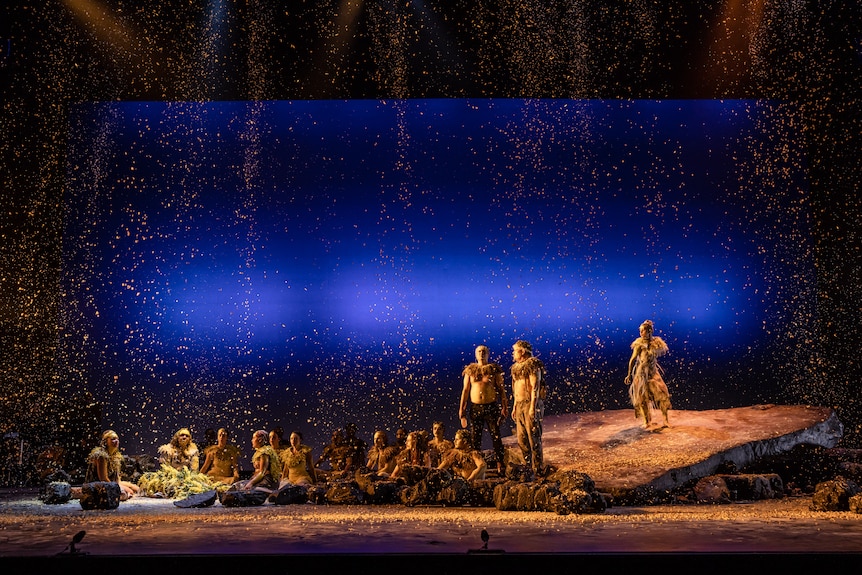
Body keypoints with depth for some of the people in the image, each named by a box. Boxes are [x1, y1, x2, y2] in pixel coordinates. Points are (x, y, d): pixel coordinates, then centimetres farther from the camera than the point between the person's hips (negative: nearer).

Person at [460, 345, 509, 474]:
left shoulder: (494, 369, 1)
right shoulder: (470, 370, 7)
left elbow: (501, 389, 2)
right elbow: (465, 390, 9)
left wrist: (504, 406, -5)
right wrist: (462, 409, 4)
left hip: (491, 406, -2)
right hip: (475, 407, 2)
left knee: (496, 436, -1)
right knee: (475, 438, 4)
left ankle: (500, 464, 5)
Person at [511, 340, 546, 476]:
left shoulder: (533, 365, -9)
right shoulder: (517, 367, 17)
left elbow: (535, 387, -16)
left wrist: (533, 406, -21)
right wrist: (515, 407, 18)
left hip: (530, 404, -9)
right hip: (519, 405, 9)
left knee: (534, 438, -6)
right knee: (522, 439, 10)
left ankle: (538, 470, 1)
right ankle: (527, 467, 20)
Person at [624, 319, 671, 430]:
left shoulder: (656, 342, 2)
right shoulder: (639, 344, -8)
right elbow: (633, 359, -6)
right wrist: (629, 374, -6)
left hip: (653, 372, 4)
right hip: (642, 373, -4)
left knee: (663, 394, -4)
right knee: (643, 398, 0)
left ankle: (665, 421, 4)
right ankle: (647, 422, 9)